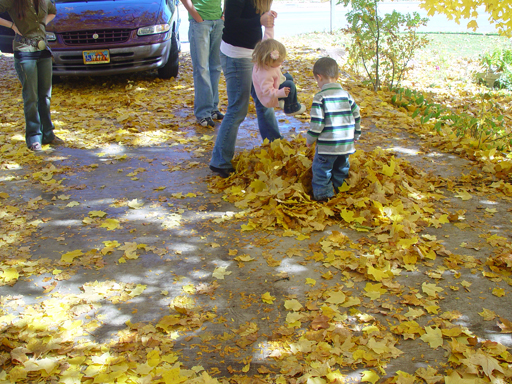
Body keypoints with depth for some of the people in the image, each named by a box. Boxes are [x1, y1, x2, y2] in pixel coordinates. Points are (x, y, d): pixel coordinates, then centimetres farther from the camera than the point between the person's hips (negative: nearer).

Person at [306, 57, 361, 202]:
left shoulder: (320, 97, -13)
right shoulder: (346, 95, 4)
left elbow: (317, 123, -15)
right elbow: (357, 116, 10)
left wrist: (310, 139, -1)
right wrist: (356, 135, 24)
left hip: (327, 145, -6)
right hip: (346, 145, 6)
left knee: (321, 169, 8)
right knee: (341, 168, 22)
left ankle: (322, 195, 11)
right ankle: (340, 190, 32)